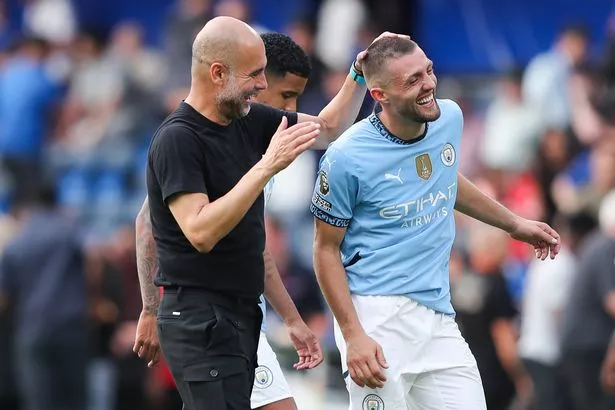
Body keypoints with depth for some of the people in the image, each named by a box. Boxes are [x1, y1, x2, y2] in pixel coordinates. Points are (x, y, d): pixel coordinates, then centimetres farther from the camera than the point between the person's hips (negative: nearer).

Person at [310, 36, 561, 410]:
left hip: (439, 316, 6)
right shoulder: (347, 158, -12)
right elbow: (327, 249, -5)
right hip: (379, 317, -6)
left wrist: (515, 224, 35)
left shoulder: (449, 118, 5)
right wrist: (352, 335, -13)